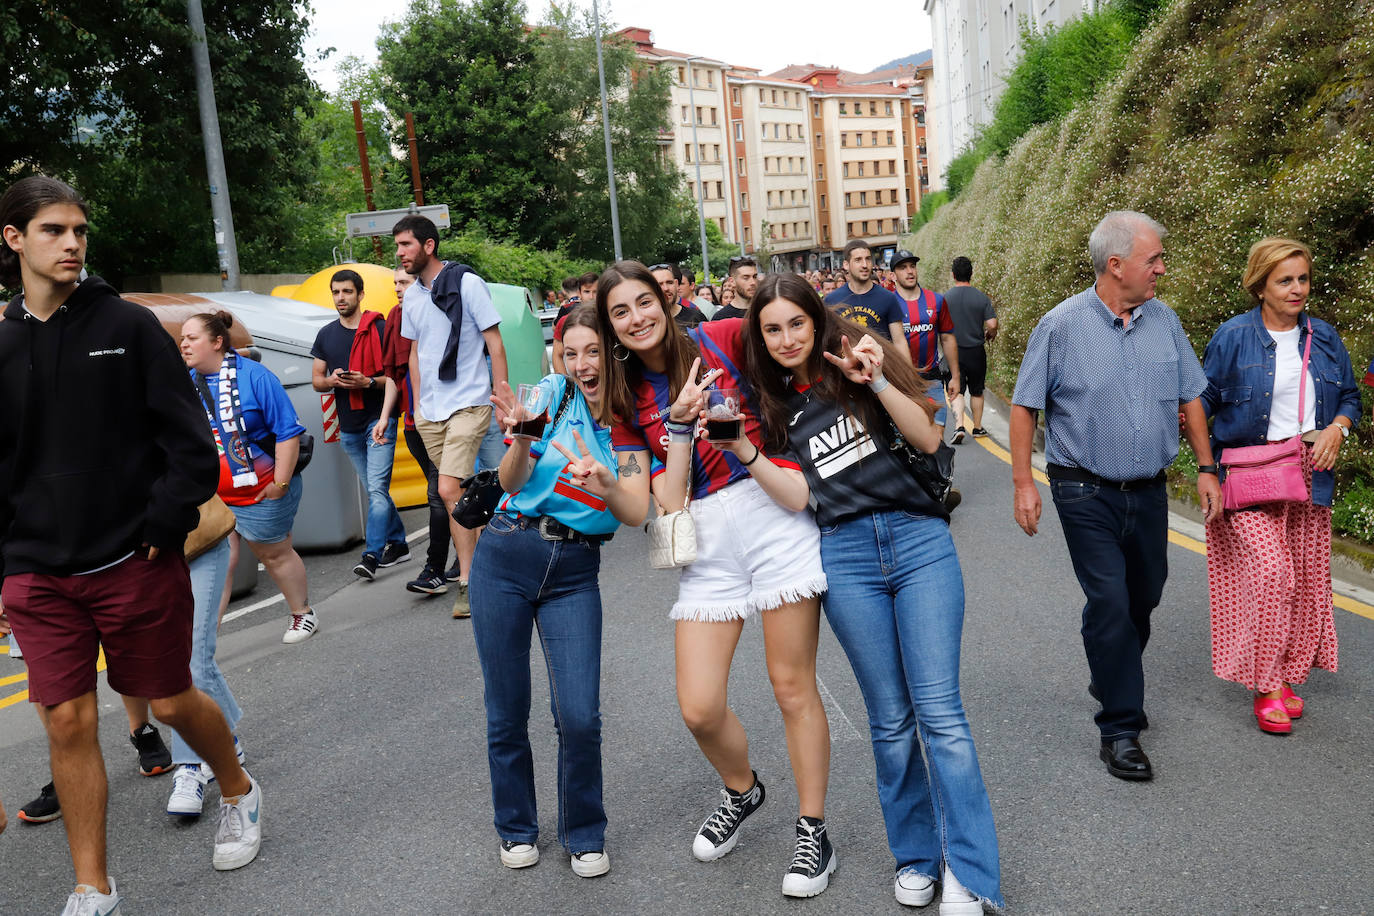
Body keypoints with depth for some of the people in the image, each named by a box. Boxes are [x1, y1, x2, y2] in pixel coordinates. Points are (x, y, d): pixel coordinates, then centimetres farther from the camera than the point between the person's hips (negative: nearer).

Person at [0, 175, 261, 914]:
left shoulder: (128, 325, -3)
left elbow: (190, 439, -5)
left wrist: (163, 527, -11)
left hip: (135, 564, -2)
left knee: (172, 702, 10)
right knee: (68, 723, 3)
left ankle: (239, 796, 38)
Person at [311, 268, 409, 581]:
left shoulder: (380, 329, -6)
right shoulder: (326, 335, 11)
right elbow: (316, 379, 14)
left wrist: (368, 382, -22)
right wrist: (333, 380, -8)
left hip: (379, 420, -6)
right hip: (348, 427, 6)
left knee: (377, 489, -13)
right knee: (375, 490, 13)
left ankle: (371, 555, -14)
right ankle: (398, 544, 24)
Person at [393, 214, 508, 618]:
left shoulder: (467, 283, -6)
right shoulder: (411, 296, 12)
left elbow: (495, 344, -6)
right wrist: (418, 405, 15)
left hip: (468, 405, -6)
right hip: (430, 413, 6)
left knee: (449, 490, -16)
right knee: (462, 493, 9)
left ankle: (467, 581, -8)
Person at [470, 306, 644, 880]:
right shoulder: (551, 393, -2)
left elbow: (637, 514, -8)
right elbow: (511, 481, -8)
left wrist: (607, 488, -30)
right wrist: (520, 439, -29)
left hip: (575, 573, 1)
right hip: (506, 557, 0)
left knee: (580, 717, -7)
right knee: (507, 711, 8)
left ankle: (584, 835, 18)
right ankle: (516, 828, 31)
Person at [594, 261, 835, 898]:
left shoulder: (720, 339, 2)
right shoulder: (624, 403, 8)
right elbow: (665, 503, -1)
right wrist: (679, 422, -10)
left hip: (776, 515, -3)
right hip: (706, 545, 3)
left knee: (793, 686, 3)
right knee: (699, 709, -1)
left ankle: (813, 830, 23)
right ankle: (742, 791, 33)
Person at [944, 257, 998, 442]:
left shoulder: (945, 297, -7)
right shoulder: (981, 297, -5)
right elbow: (992, 324, -10)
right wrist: (990, 335, 12)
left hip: (953, 351, -1)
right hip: (976, 351, 1)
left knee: (956, 391, 1)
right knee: (976, 392, 15)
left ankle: (959, 425, -17)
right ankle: (977, 428, 24)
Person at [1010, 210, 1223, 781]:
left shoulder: (1163, 320, 4)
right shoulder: (1062, 325, -10)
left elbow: (1189, 397, 13)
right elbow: (1024, 407, -6)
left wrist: (1205, 467, 8)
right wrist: (1023, 483, -10)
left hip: (1149, 491, 5)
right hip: (1087, 493, -5)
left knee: (1144, 596, 16)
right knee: (1109, 603, -6)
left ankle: (1112, 680, 41)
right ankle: (1120, 728, 6)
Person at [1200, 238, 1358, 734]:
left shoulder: (1324, 337, 10)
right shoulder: (1233, 337, -4)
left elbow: (1350, 396, 18)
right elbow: (1206, 397, -3)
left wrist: (1337, 428, -2)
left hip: (1308, 474, 5)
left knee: (1304, 577, 6)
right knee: (1268, 574, -14)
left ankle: (1286, 676, 21)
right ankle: (1264, 685, -2)